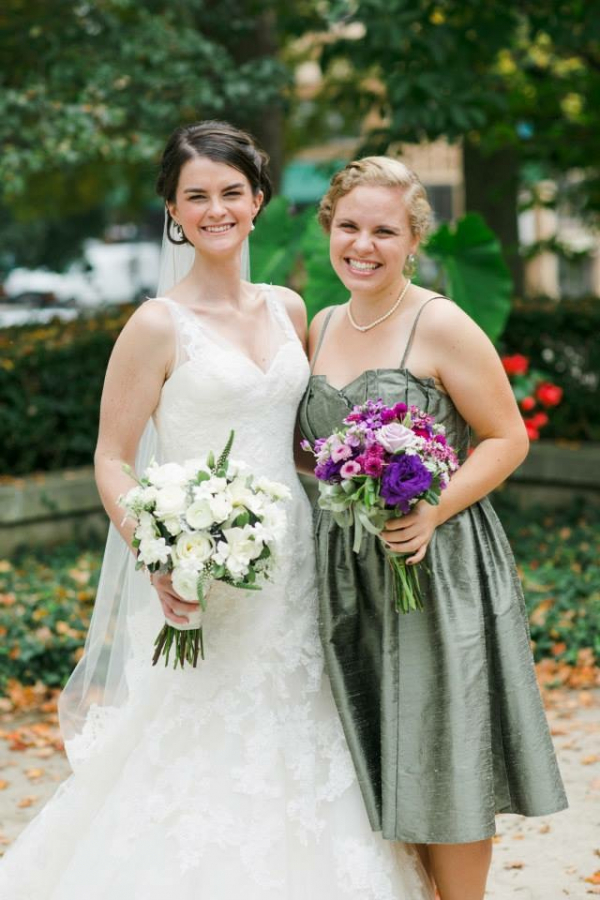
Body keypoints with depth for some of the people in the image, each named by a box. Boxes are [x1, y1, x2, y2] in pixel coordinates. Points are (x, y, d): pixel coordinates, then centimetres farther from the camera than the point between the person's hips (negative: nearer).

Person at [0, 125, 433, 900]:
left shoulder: (287, 310, 8)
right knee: (204, 770, -1)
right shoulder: (160, 325, -8)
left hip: (291, 567, 5)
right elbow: (112, 461, -8)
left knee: (293, 765, 11)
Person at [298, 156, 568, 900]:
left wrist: (435, 511, -22)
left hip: (436, 566, -6)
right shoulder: (323, 327, 9)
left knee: (442, 761, 1)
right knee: (379, 760, 13)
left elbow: (507, 438, -9)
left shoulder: (440, 326, -10)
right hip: (347, 573, 6)